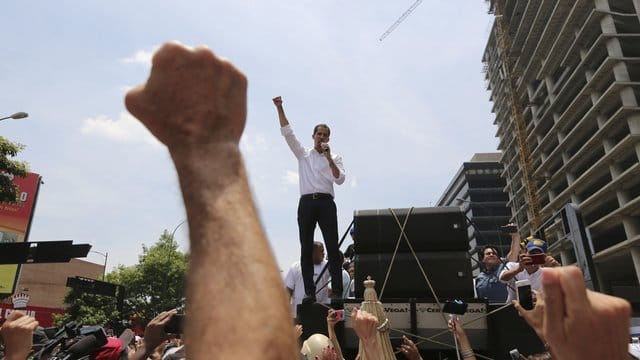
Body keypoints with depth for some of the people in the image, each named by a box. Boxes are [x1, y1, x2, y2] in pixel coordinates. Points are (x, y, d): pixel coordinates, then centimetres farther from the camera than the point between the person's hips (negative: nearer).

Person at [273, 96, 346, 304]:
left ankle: (337, 291, -5)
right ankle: (309, 292, 1)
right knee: (306, 249, -2)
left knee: (332, 247, -7)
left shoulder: (334, 157, 15)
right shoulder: (303, 154, 18)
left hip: (326, 202, -1)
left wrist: (329, 159, -9)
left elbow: (340, 180, 0)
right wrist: (279, 108, 4)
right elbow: (287, 132, 10)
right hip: (306, 202, 1)